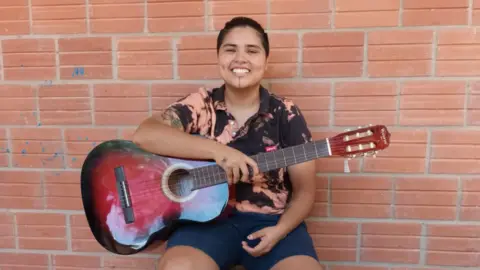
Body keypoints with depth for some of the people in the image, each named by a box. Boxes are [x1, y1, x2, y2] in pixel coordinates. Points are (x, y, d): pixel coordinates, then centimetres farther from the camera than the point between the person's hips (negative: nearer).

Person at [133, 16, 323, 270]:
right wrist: (217, 150, -24)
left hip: (270, 221, 1)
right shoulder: (200, 104, 1)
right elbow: (143, 135, -16)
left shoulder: (285, 114, 1)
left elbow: (305, 189, 3)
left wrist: (279, 230, -15)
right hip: (208, 219, 0)